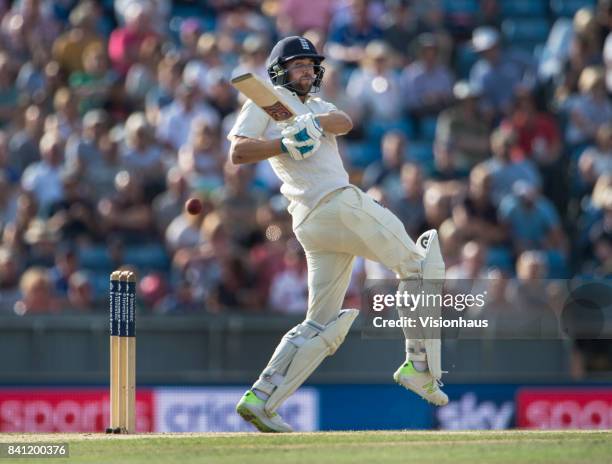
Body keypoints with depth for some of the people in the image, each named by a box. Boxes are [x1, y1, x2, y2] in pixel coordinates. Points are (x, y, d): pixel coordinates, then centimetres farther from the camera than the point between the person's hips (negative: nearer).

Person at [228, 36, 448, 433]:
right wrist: (288, 143, -20)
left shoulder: (318, 107, 28)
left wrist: (313, 123, -17)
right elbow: (239, 151, -8)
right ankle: (421, 367, -6)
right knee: (417, 264, -3)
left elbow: (345, 122, 4)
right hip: (337, 203, -9)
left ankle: (260, 400, -1)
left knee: (321, 326, 7)